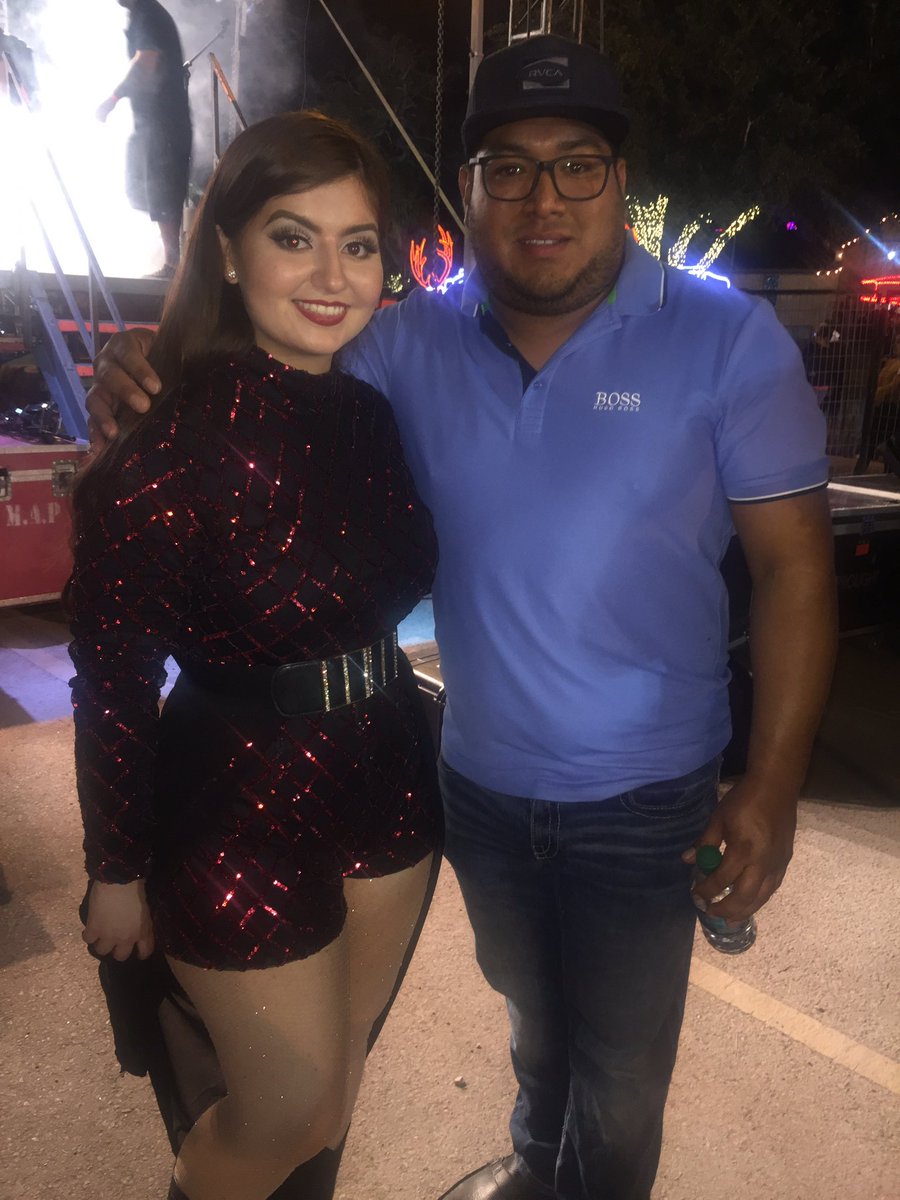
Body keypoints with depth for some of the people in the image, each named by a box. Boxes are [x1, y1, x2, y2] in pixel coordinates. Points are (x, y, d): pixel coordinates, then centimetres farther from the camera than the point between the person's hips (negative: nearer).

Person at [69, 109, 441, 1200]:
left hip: (386, 787, 6)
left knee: (330, 1091, 25)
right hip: (241, 813, -6)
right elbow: (112, 677, -16)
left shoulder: (372, 412, 0)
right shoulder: (174, 435, -20)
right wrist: (117, 871, -8)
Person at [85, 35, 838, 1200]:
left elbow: (793, 563, -12)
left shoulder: (726, 340, -13)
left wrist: (771, 785, -15)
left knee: (621, 1079, 19)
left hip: (644, 798, -3)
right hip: (480, 783, 4)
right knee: (535, 1020, 31)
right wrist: (151, 371, -18)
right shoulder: (414, 342, -6)